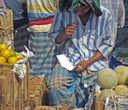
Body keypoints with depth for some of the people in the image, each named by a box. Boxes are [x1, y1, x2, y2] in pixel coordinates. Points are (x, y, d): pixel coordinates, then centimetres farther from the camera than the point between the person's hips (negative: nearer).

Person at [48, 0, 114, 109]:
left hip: (96, 60, 0)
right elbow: (53, 37, 7)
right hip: (69, 58, 0)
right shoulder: (63, 11, -5)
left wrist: (88, 62, -13)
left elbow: (108, 44, 0)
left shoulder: (105, 15, -6)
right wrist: (64, 34, -17)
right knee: (56, 86, -28)